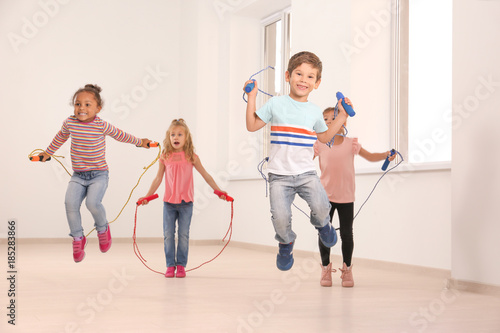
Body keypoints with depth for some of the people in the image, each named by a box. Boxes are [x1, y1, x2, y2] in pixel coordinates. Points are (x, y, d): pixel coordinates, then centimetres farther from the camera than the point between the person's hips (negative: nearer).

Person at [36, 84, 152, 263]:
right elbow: (60, 137, 21)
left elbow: (120, 135, 9)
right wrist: (47, 152, 34)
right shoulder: (69, 123, -1)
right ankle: (78, 238, 4)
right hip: (78, 175, 3)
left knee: (93, 202, -25)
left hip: (99, 174, -3)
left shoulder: (102, 125, -9)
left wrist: (139, 142, 22)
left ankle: (102, 228, 9)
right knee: (70, 202, -19)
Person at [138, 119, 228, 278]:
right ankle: (170, 265, 10)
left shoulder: (191, 157, -2)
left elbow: (205, 175, 5)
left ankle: (181, 265, 10)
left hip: (186, 202, -1)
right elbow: (158, 179, 10)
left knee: (183, 235, 1)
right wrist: (147, 196, 10)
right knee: (168, 235, 1)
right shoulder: (165, 157, 1)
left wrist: (218, 190, 3)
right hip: (169, 202, 1)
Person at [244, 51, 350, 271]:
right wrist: (251, 98, -1)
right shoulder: (276, 104, 1)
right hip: (279, 174, -2)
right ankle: (286, 242, 18)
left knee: (321, 206, -20)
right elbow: (252, 126, 4)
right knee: (280, 216, -17)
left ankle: (321, 224, 19)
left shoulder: (315, 111, 9)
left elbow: (325, 137, 24)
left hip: (306, 172, 2)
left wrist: (342, 115, 16)